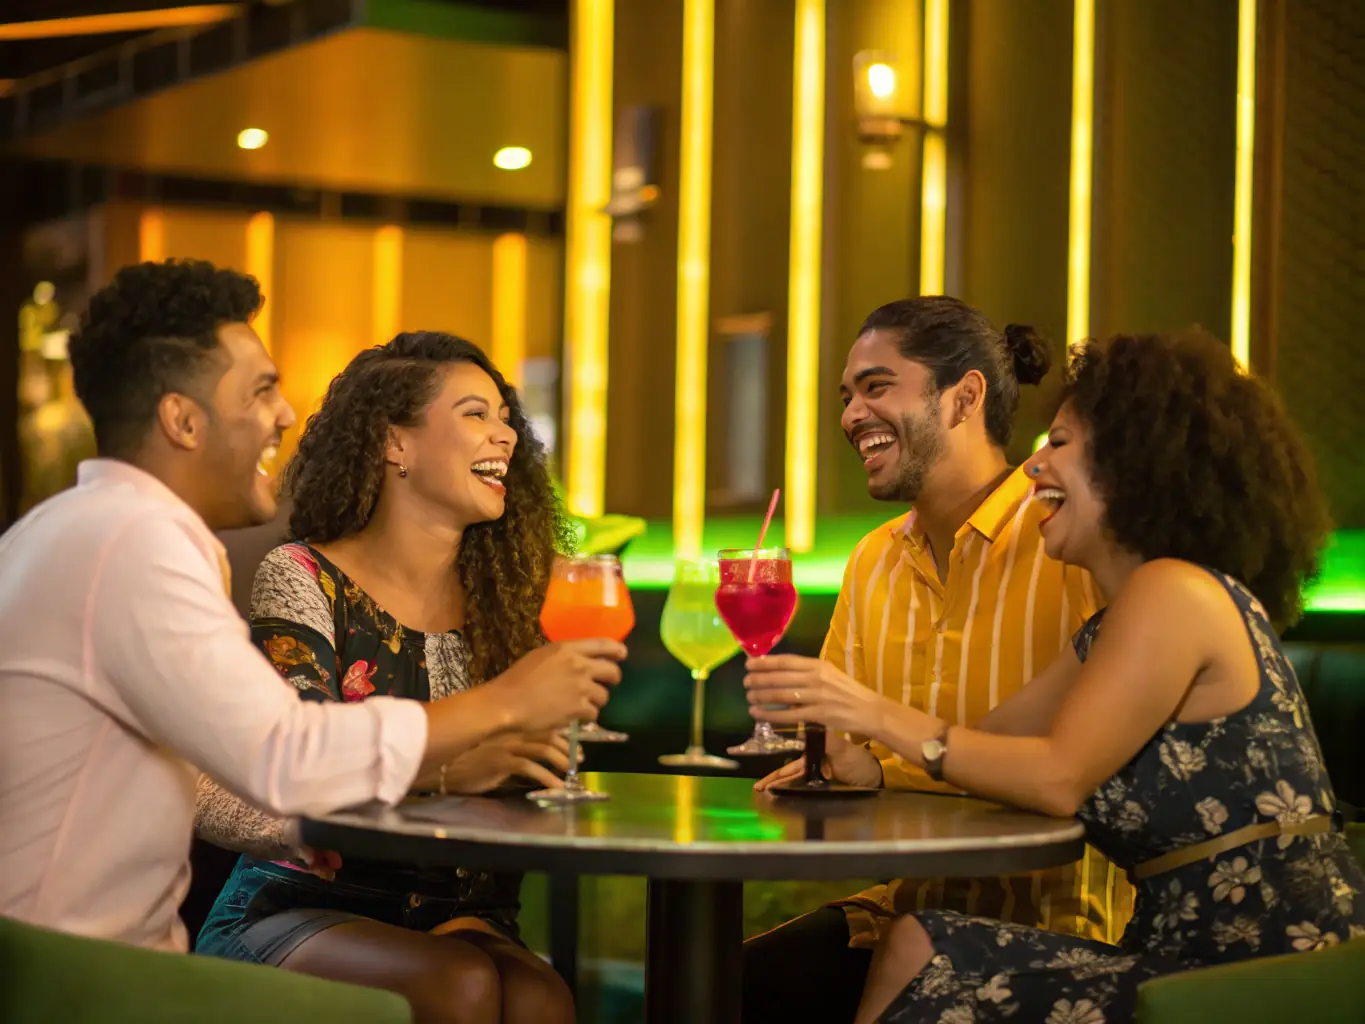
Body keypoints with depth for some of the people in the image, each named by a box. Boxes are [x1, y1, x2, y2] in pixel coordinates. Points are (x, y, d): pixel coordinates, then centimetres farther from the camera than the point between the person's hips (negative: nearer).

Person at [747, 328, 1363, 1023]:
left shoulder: (1175, 594, -14)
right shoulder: (1115, 627, 19)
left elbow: (1058, 778, -19)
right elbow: (997, 741, 13)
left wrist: (879, 716, -17)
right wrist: (861, 763, -4)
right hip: (1196, 951, 9)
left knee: (928, 963, -8)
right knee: (920, 949, 2)